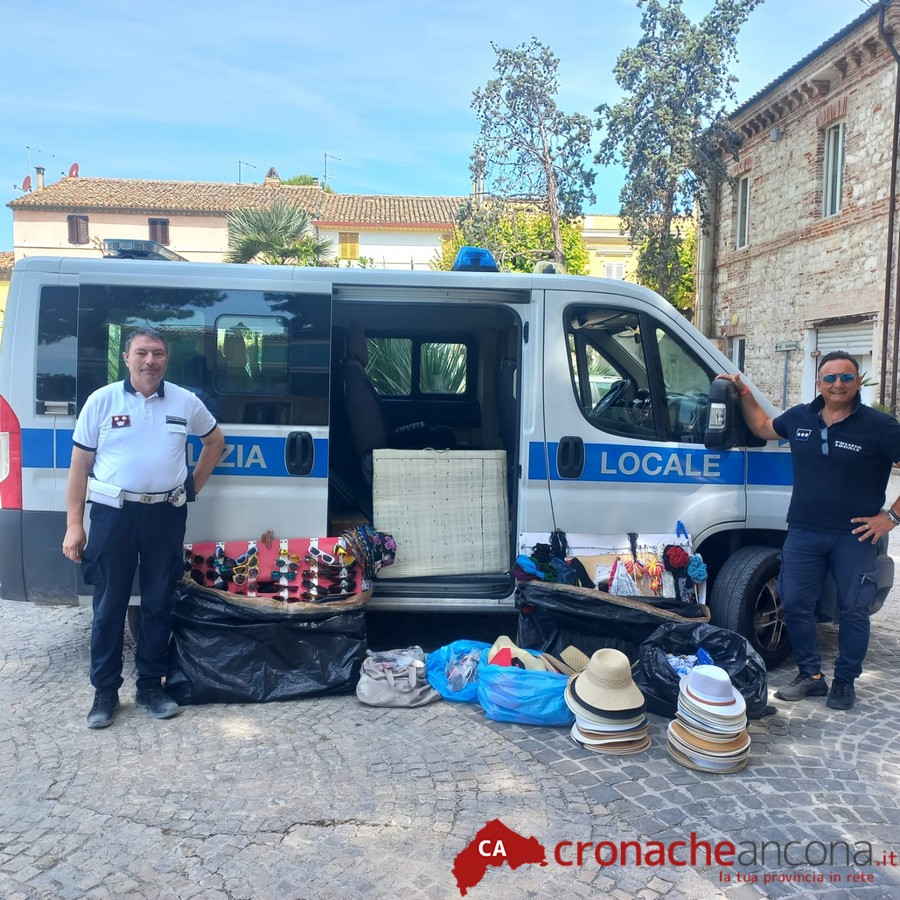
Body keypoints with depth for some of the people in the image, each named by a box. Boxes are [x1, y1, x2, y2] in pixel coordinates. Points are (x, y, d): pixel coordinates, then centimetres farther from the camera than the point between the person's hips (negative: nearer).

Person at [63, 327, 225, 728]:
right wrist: (73, 525, -4)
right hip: (113, 514, -1)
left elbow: (215, 441, 21)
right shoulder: (101, 401, -1)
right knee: (109, 605, 6)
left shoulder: (185, 402, 3)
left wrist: (194, 484, 12)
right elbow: (80, 465, 0)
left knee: (158, 604, 9)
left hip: (166, 515, 2)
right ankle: (105, 691, 20)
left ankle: (150, 686, 23)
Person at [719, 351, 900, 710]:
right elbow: (762, 428, 23)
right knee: (795, 605, 6)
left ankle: (845, 681, 24)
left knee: (853, 611, 7)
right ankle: (811, 674, 22)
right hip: (804, 533, 4)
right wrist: (744, 392, 11)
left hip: (855, 536, -3)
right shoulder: (800, 418, 4)